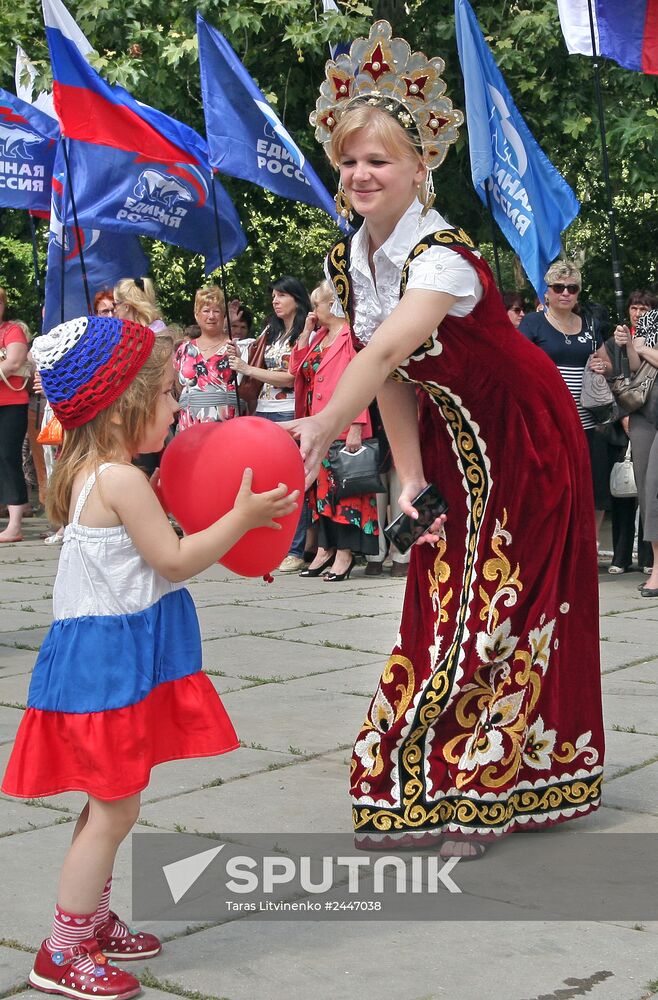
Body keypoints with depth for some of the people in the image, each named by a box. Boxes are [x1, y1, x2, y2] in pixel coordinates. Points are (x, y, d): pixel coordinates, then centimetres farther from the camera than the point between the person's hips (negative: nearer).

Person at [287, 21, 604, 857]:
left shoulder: (443, 256, -28)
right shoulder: (347, 262, -5)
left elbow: (390, 350, -44)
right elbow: (392, 378, -3)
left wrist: (324, 426, -56)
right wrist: (410, 475, -12)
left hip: (523, 440, -7)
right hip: (452, 444, 7)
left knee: (505, 612, -1)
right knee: (444, 610, 10)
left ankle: (486, 790, 9)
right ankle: (424, 792, 19)